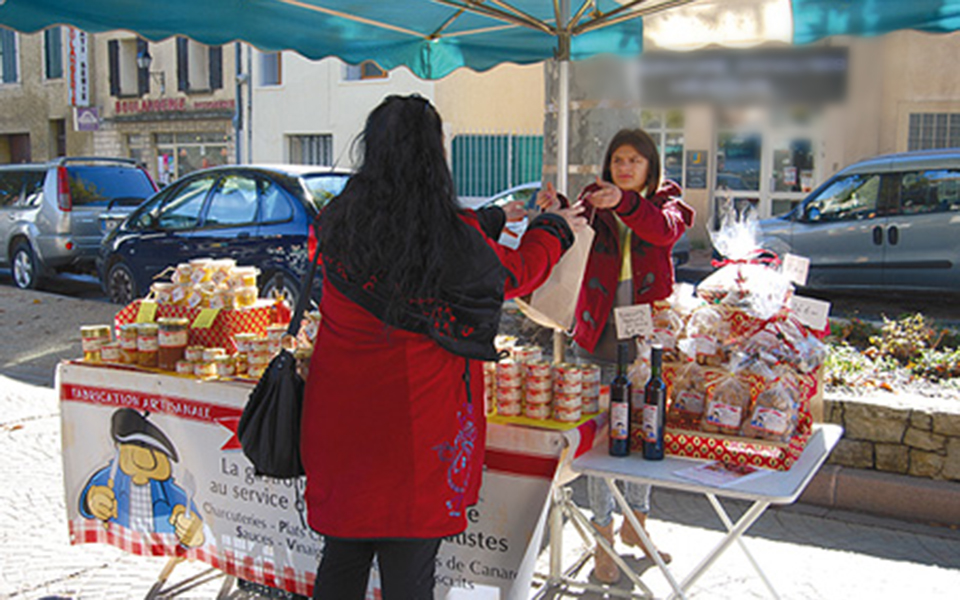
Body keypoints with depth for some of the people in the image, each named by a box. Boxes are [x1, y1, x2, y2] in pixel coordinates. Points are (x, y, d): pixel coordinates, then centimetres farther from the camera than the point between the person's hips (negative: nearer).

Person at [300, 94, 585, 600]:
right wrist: (555, 229, 23)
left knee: (342, 560, 21)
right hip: (416, 428, -4)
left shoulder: (339, 222, -5)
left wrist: (493, 218, 25)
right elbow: (515, 274, 3)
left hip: (341, 420, 5)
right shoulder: (453, 238, -18)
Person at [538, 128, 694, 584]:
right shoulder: (593, 201, 4)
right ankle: (603, 535, 17)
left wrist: (625, 203, -39)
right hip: (599, 336, -1)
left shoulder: (665, 202, 3)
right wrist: (556, 211, -37)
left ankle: (635, 522, 33)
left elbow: (665, 229, -21)